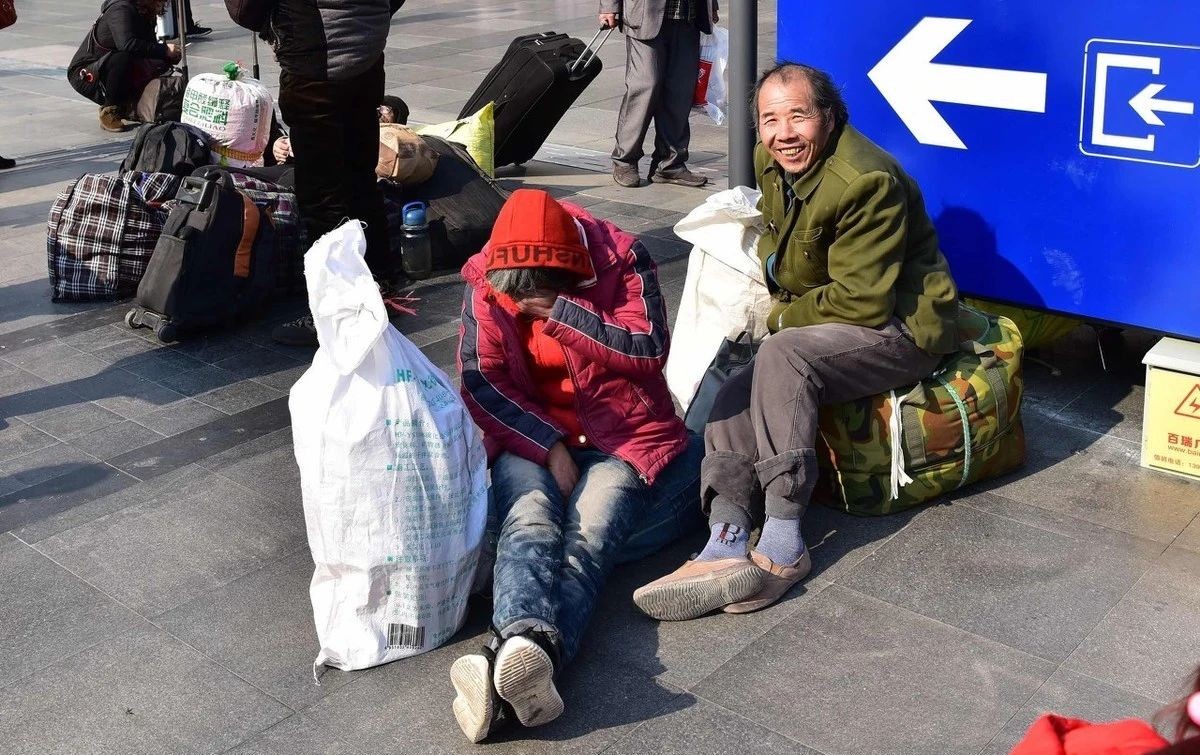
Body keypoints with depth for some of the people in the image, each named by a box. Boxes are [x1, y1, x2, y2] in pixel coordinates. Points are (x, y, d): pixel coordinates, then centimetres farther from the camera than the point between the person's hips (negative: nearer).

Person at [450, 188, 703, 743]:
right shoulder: (485, 276, -2)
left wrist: (559, 310, -21)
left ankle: (512, 660, -60)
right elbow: (479, 379, -8)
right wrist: (550, 445, -19)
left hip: (625, 441, -1)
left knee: (588, 536, -32)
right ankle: (527, 647, -61)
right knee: (530, 520, -33)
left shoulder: (622, 259, -7)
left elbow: (649, 351, -16)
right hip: (531, 438, 2)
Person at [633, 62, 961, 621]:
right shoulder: (772, 161, 3)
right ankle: (726, 549, -25)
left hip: (898, 330, -9)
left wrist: (780, 319, -12)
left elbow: (862, 302, -24)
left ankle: (782, 549, -31)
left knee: (782, 356, -32)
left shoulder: (866, 182, -24)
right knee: (733, 398, -10)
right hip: (823, 328, 9)